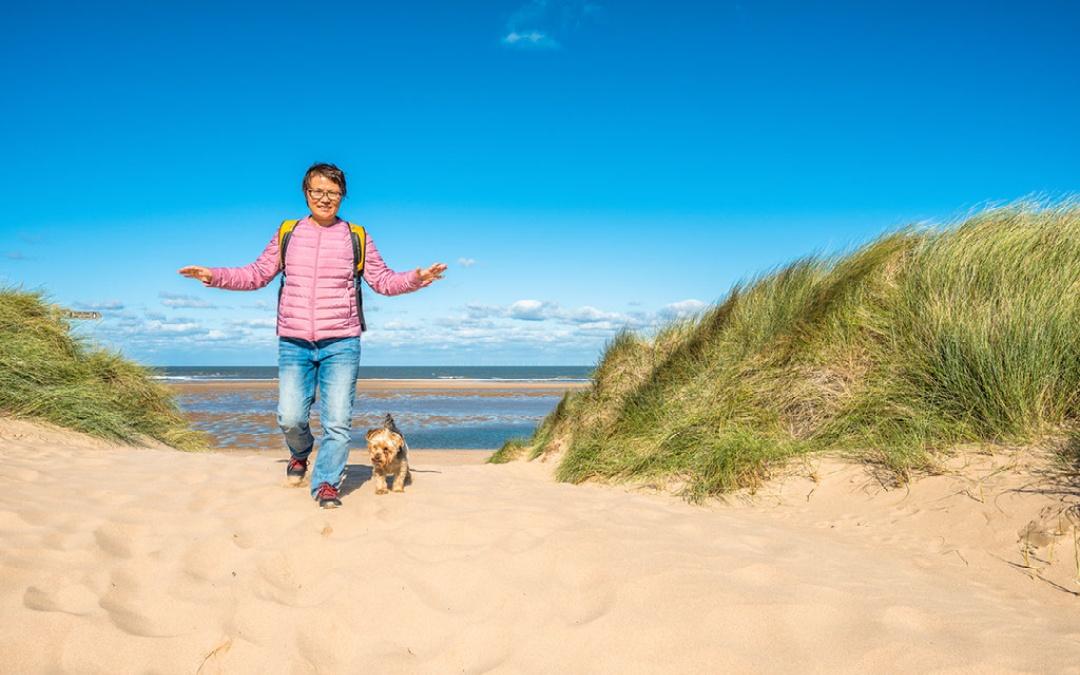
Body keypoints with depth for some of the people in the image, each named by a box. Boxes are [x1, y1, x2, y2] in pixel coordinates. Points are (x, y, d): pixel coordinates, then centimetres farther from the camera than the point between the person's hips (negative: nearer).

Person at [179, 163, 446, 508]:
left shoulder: (357, 238, 6)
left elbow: (383, 280, 6)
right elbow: (256, 274, 14)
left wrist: (415, 279, -11)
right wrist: (215, 276, 4)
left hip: (341, 345, -1)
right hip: (293, 344, 1)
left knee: (337, 421, -3)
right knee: (290, 417, 1)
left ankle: (326, 483, 12)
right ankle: (300, 454, 33)